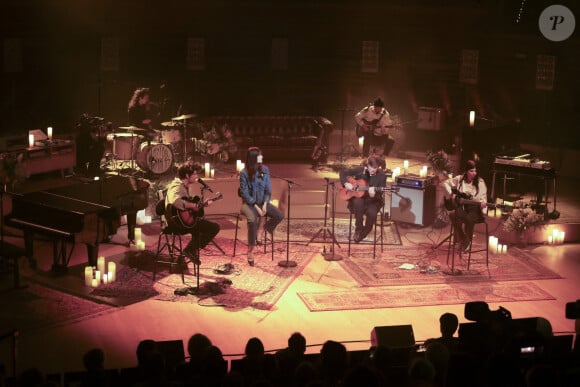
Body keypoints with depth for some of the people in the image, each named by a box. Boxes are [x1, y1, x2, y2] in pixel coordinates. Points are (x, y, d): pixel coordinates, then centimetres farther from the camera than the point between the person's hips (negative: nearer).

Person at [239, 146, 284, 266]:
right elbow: (245, 193, -11)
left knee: (280, 216, -18)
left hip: (263, 202, 5)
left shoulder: (265, 170, 2)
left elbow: (268, 190, 5)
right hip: (249, 203, -4)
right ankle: (250, 251, -22)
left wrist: (265, 205, -10)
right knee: (252, 220, -34)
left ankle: (265, 229, 9)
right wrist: (256, 207, -17)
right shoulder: (244, 173, -10)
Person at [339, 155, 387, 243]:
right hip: (358, 196, 1)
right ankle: (358, 229, -16)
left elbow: (380, 193, -11)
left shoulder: (381, 175, -10)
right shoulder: (360, 169, -7)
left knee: (372, 213, -33)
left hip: (373, 200, -1)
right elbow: (343, 172, 2)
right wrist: (346, 183, -15)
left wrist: (373, 194, -34)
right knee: (358, 202, -37)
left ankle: (363, 233, -4)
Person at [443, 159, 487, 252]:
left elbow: (483, 197, -3)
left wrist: (483, 203, -26)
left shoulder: (480, 182, -3)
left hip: (474, 208, -2)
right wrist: (451, 194, 0)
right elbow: (446, 183, 14)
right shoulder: (459, 179, 2)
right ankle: (461, 240, -12)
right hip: (461, 206, 2)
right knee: (454, 216, -32)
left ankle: (467, 241, -8)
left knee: (469, 218, -35)